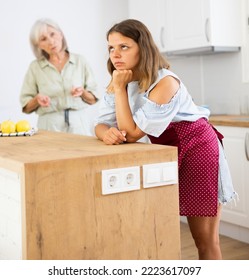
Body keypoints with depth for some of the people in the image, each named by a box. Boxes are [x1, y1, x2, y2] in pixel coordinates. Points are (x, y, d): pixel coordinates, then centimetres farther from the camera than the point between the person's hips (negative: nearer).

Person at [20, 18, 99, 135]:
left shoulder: (80, 61, 8)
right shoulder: (35, 67, 6)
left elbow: (93, 99, 11)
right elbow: (26, 107, 7)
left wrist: (82, 92, -8)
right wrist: (37, 99, -11)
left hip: (79, 124, 0)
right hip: (49, 126, 0)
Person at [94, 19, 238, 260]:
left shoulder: (165, 82, -28)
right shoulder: (120, 82, -4)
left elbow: (132, 134, -29)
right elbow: (101, 124, -9)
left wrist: (120, 88, -28)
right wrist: (107, 133, -32)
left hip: (198, 149, -7)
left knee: (205, 240, 1)